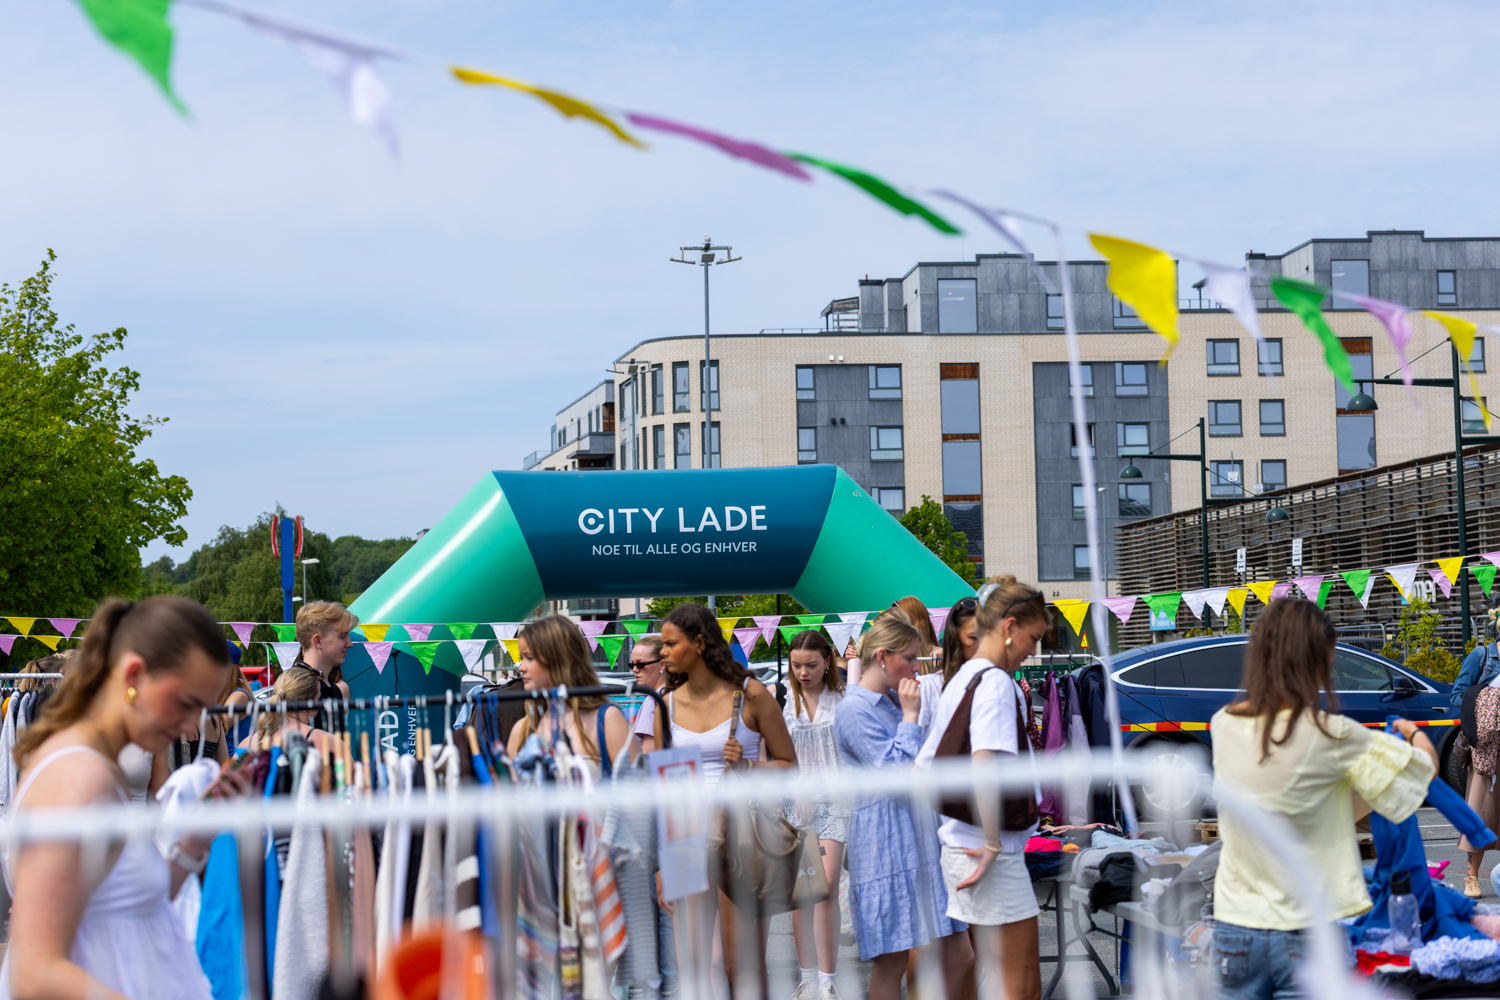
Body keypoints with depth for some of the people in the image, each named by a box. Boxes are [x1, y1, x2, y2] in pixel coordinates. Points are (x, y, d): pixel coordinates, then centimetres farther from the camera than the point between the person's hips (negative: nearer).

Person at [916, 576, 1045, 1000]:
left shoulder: (959, 680, 16)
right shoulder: (996, 682, -14)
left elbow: (923, 768, 21)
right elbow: (985, 768, -28)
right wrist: (994, 844, -22)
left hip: (958, 850, 10)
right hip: (992, 859, -10)